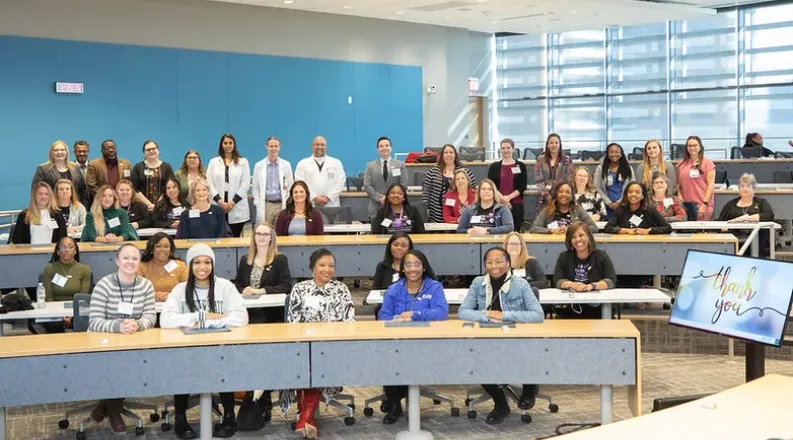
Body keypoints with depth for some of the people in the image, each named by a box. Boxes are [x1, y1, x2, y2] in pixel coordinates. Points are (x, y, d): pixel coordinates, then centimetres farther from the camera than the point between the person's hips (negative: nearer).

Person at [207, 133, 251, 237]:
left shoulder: (243, 162, 8)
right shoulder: (213, 162, 12)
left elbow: (245, 184, 0)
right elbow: (209, 183, 4)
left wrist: (232, 202, -9)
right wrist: (220, 201, -9)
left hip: (237, 208, -1)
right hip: (218, 207, 1)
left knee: (236, 237, -2)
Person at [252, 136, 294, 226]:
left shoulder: (286, 165, 5)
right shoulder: (259, 166, 5)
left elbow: (291, 186, 8)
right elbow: (256, 188, 8)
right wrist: (257, 204, 0)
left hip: (282, 205, 0)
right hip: (265, 205, 0)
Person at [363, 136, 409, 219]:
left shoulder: (400, 165, 9)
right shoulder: (370, 166, 9)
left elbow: (403, 185, 2)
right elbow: (367, 186, 2)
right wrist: (379, 198, -11)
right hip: (376, 208, 0)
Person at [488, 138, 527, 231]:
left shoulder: (520, 166, 7)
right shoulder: (494, 166, 9)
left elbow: (522, 187, 1)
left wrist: (508, 197, -12)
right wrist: (502, 198, -11)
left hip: (516, 204, 0)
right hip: (498, 204, 0)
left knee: (515, 230, -2)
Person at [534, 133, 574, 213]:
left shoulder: (567, 160, 7)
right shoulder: (540, 160, 8)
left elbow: (569, 180, 2)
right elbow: (539, 180, 1)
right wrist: (548, 196, -11)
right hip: (545, 200, 1)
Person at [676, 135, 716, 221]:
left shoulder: (707, 163, 3)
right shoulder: (681, 164, 14)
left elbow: (711, 185, -3)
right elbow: (678, 184, 16)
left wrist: (705, 204, -10)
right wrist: (679, 196, -1)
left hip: (700, 204, -4)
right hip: (685, 204, 4)